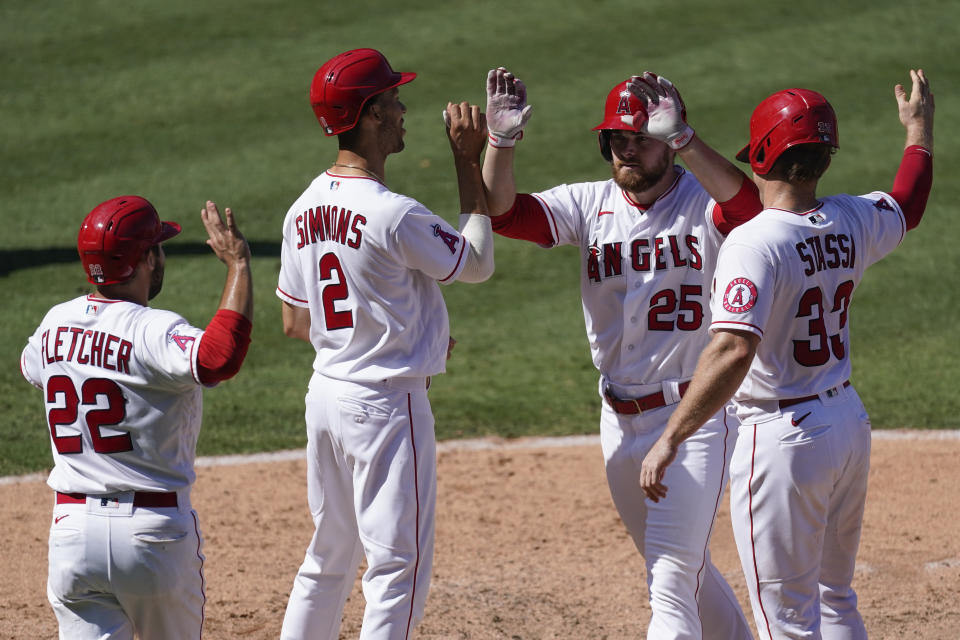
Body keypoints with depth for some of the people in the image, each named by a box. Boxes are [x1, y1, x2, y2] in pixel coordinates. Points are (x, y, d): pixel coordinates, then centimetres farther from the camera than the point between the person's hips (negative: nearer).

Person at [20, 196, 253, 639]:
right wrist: (238, 263, -28)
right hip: (153, 534, -4)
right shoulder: (154, 332, -17)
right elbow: (219, 358, -37)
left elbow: (31, 367, 28)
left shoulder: (55, 324, 5)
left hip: (72, 533, 4)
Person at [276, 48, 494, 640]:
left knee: (330, 556, 19)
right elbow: (477, 263, -7)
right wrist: (470, 163, -4)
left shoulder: (304, 211, 4)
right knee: (399, 563, -2)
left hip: (327, 391, 8)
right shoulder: (393, 214, -21)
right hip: (387, 404, -8)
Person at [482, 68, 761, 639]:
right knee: (685, 572, 20)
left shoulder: (703, 201, -11)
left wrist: (682, 137, -44)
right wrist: (503, 141, -26)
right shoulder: (592, 204, 3)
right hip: (621, 421, 6)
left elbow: (748, 205, -35)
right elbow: (503, 212, -8)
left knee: (672, 581, -12)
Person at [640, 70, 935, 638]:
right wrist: (920, 127, 42)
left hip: (784, 438, -7)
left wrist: (670, 440, -31)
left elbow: (734, 353, -32)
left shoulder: (756, 242, -21)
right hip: (849, 423, 7)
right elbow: (910, 203, 24)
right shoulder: (852, 223, 0)